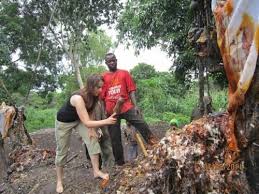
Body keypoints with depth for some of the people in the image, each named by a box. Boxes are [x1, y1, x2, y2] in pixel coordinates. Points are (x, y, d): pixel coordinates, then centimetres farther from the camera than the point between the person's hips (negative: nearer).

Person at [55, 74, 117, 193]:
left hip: (78, 119, 6)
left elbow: (89, 113, -2)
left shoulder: (92, 96, -17)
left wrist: (91, 129, -12)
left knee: (93, 139, -9)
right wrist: (106, 121, -41)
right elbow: (86, 122, -40)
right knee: (62, 151, 4)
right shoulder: (78, 98, -40)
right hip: (63, 122, -6)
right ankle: (59, 181, 23)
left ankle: (96, 171, 2)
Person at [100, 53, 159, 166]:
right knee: (115, 138, 7)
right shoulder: (103, 78, 10)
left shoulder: (124, 73, 10)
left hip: (126, 107, -1)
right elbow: (101, 97, 9)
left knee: (142, 125, -19)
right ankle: (120, 163, 21)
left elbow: (131, 90, 4)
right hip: (111, 111, 1)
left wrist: (135, 105, -6)